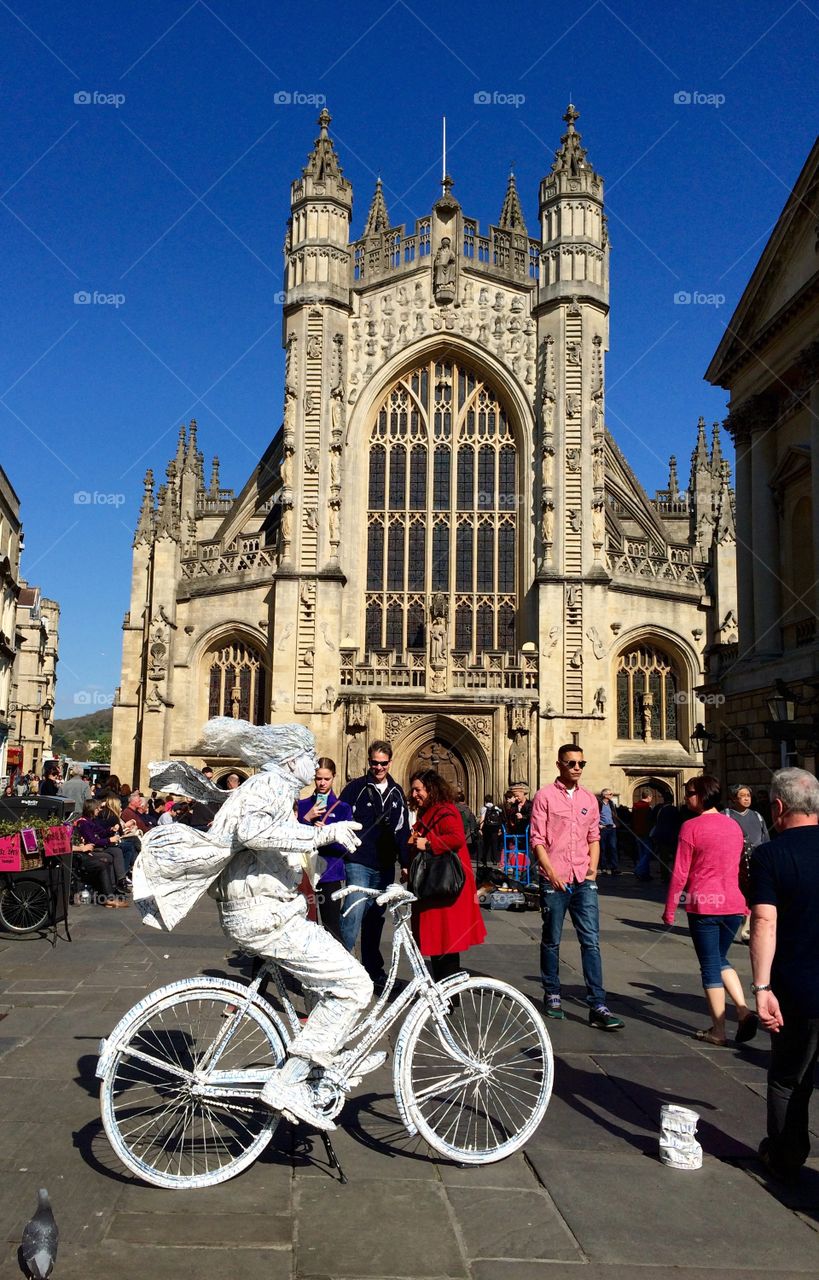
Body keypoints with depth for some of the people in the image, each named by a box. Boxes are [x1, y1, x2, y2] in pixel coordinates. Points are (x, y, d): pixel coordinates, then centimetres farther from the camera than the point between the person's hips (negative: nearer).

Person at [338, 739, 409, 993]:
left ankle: (374, 971, 23)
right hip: (358, 863, -5)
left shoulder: (397, 793, 13)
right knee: (353, 915, -19)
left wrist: (405, 862, 12)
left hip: (385, 866, 5)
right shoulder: (356, 788, -1)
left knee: (375, 919, 14)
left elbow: (403, 830, 16)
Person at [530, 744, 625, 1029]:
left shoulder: (589, 799, 11)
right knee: (551, 940, 9)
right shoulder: (545, 796, -3)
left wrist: (593, 867, 2)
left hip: (584, 880, 3)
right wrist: (551, 872, -15)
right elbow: (537, 839, -6)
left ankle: (597, 1006, -4)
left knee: (591, 941, -4)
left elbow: (594, 837, 17)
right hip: (554, 880, -3)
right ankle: (552, 995, 25)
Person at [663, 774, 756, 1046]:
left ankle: (718, 1031, 10)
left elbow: (680, 873, -10)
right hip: (733, 904, 5)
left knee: (710, 966, 5)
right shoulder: (734, 826, 7)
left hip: (703, 905, -5)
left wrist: (669, 909, -2)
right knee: (721, 959, 21)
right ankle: (744, 1011, 4)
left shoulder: (691, 826, -11)